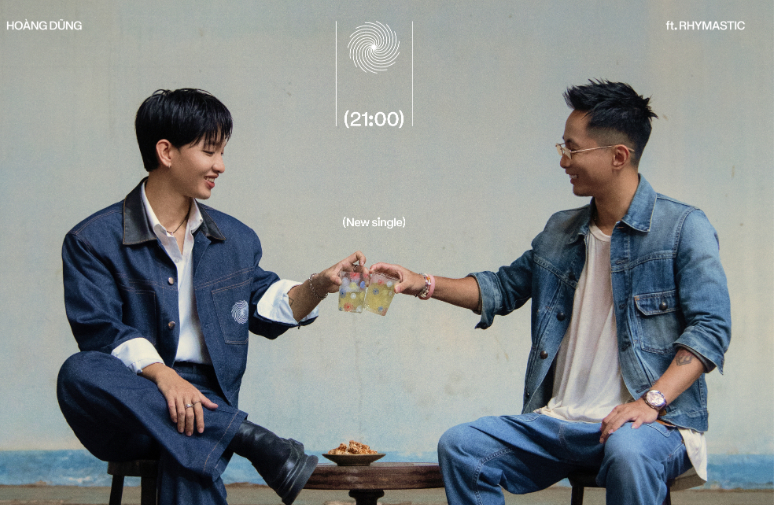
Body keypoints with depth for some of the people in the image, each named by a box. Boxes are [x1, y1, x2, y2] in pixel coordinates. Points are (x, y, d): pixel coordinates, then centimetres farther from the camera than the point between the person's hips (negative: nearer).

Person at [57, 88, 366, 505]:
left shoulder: (236, 240, 18)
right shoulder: (93, 240, 1)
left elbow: (265, 306, 23)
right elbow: (99, 329, -10)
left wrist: (319, 285, 5)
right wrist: (160, 374, -26)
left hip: (203, 400, 1)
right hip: (128, 404, -1)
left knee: (192, 454, -37)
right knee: (78, 373, -38)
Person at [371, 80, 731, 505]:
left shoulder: (683, 228, -4)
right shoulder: (560, 233, 17)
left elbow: (711, 327, -12)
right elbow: (504, 288, 30)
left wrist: (652, 401, -23)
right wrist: (425, 284, 17)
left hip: (654, 423, -6)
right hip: (560, 422, 6)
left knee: (628, 452, -41)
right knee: (460, 446, -12)